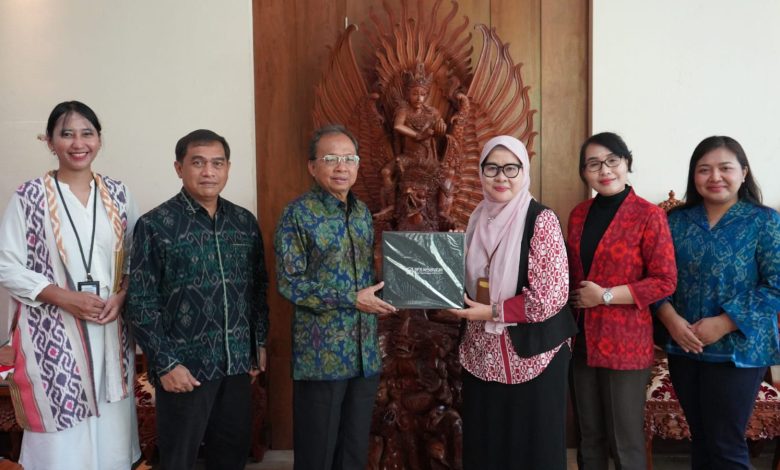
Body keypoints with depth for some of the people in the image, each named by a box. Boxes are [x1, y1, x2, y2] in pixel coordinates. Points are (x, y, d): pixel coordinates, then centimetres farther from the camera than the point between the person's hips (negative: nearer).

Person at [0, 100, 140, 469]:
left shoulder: (117, 194, 5)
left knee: (111, 427, 10)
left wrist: (121, 296, -8)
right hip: (53, 334, -3)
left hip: (111, 329, 3)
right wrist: (65, 298, -16)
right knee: (61, 431, 4)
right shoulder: (30, 196, -5)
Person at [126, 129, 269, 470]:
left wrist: (259, 343, 11)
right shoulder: (155, 225, -8)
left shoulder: (245, 222, 6)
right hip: (185, 366, -4)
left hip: (237, 362, 5)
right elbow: (141, 303, -9)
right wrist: (165, 364, -12)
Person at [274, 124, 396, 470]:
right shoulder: (298, 214, -10)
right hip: (321, 354, -6)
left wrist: (377, 299, 1)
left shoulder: (363, 212, 10)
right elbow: (289, 283, -15)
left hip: (365, 352, 6)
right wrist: (351, 300, -16)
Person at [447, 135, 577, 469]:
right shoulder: (478, 219, 6)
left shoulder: (541, 220, -12)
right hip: (482, 355, 5)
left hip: (529, 354, -5)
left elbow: (551, 297, -18)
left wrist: (492, 312, -15)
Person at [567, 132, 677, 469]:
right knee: (589, 436, 17)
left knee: (625, 440, 7)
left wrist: (605, 295, -15)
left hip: (625, 342, -5)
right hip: (582, 339, 5)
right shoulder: (579, 214, 8)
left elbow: (665, 282, -11)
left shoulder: (649, 216, -9)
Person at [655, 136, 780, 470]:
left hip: (737, 349, -3)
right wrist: (670, 318, -14)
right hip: (683, 348, 4)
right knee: (700, 438, 17)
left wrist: (722, 324, -18)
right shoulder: (677, 221, 5)